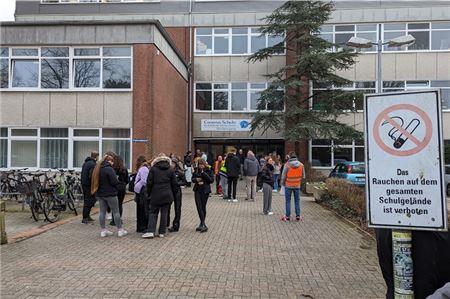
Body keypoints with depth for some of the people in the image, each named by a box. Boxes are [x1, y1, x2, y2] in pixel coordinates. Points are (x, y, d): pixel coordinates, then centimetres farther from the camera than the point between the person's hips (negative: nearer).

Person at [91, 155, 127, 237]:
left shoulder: (97, 168, 9)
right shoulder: (109, 169, -16)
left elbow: (95, 181, 15)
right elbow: (114, 182, -20)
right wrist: (118, 181, -1)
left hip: (100, 194, 8)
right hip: (110, 193, -7)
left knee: (102, 212, 10)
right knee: (116, 211, 2)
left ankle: (103, 230, 15)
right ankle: (120, 230, 8)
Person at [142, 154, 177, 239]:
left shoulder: (153, 169, -2)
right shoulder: (171, 170, 4)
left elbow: (149, 183, -2)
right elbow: (174, 184, 6)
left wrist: (148, 194, 9)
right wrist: (173, 195, 15)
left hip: (155, 195, -1)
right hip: (167, 195, 2)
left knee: (153, 213, 8)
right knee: (164, 213, 8)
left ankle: (150, 231, -1)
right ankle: (162, 232, 11)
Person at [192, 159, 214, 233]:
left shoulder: (208, 171, -5)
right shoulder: (196, 171, 5)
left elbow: (211, 180, -14)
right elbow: (192, 179, 14)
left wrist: (203, 173, -19)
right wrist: (196, 179, -9)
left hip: (205, 191, -3)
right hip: (197, 190, 3)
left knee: (203, 207, 5)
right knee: (199, 207, -6)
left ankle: (202, 224, 15)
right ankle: (203, 224, -2)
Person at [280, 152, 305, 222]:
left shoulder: (287, 165, -14)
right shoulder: (301, 165, -4)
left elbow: (283, 176, -9)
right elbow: (303, 176, 2)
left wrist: (282, 183, 7)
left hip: (288, 185, -2)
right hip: (297, 185, 3)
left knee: (288, 201, 7)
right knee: (297, 201, 11)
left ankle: (287, 216, 10)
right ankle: (298, 216, 13)